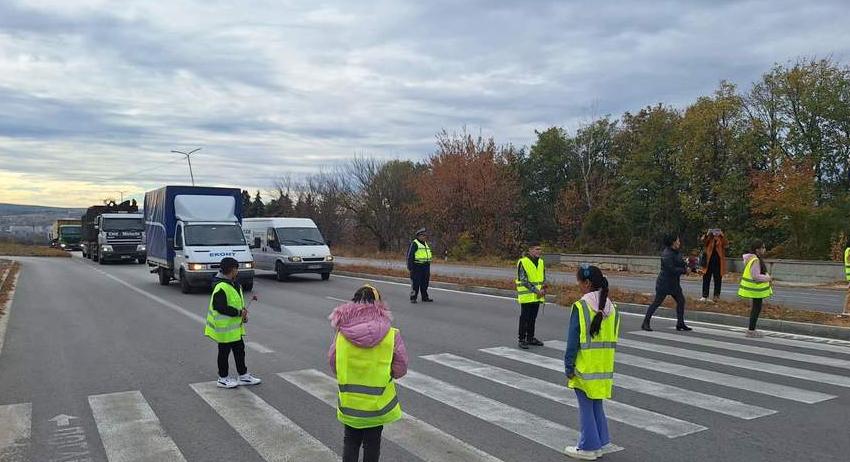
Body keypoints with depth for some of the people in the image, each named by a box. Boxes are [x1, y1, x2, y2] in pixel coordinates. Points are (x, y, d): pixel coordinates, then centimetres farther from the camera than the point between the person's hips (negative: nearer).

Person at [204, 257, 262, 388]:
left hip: (235, 326, 10)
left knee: (239, 350, 15)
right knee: (224, 352, 5)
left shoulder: (234, 285, 9)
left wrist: (242, 313, 4)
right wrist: (239, 312, -22)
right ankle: (223, 378, 20)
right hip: (224, 328, -10)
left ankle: (243, 376, 25)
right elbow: (221, 308, -27)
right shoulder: (221, 287, -23)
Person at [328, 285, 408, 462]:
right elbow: (400, 369, -10)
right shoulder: (392, 335, -16)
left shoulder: (341, 334, -13)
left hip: (349, 402, 1)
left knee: (351, 441, 21)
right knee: (372, 443, 18)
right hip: (378, 403, -1)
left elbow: (332, 363, -3)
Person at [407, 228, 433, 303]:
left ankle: (425, 297, 19)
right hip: (417, 267, -8)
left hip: (425, 267, 8)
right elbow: (410, 256, -12)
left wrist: (428, 267, 22)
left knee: (425, 283, 11)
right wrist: (410, 267, -17)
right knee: (415, 283, -4)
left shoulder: (425, 244, 17)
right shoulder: (414, 244, -9)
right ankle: (413, 298, 2)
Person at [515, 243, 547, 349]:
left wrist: (543, 288, -3)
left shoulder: (540, 261, 10)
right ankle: (521, 339, 6)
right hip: (526, 296, -6)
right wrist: (537, 291, -18)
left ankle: (530, 338, 25)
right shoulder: (523, 262, -13)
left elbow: (544, 277, 16)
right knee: (524, 318, -1)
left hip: (537, 296, 7)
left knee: (533, 318, 14)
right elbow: (524, 281, -17)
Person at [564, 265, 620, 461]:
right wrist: (606, 360, 16)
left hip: (585, 367, -6)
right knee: (597, 405, 19)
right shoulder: (612, 307, 4)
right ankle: (603, 442, 26)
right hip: (604, 367, 6)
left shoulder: (580, 307, -16)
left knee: (586, 406, 6)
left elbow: (573, 341, -14)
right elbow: (614, 338, 9)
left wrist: (568, 366, -6)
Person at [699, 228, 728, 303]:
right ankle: (705, 296, 8)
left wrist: (722, 236, -30)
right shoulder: (709, 240, 4)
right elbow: (703, 240, -14)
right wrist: (707, 234, -30)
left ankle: (716, 296, 12)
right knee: (706, 279, 3)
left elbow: (726, 244, -18)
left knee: (718, 280, 5)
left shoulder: (721, 241, 1)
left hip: (718, 264, -1)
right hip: (708, 262, 1)